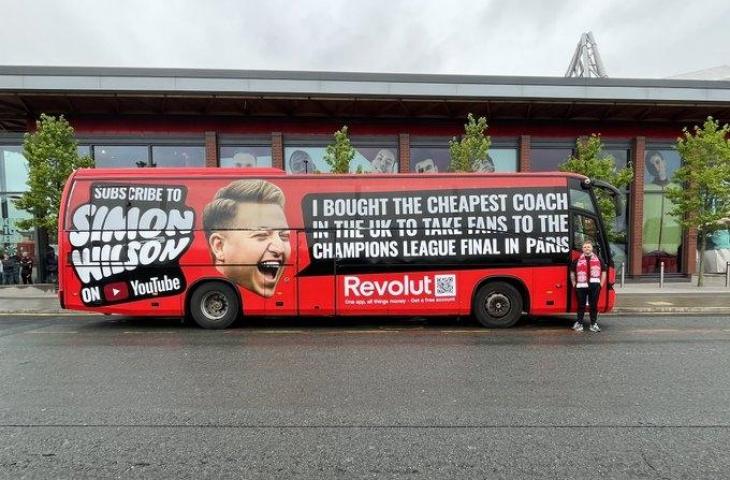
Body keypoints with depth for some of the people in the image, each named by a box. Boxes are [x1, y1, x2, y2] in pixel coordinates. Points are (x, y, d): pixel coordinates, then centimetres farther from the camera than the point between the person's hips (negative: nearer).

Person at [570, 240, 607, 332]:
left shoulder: (598, 260, 10)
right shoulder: (577, 260, 7)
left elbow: (603, 272, 14)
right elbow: (572, 273, 13)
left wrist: (601, 284, 5)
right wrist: (574, 284, 6)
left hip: (594, 286, 1)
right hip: (581, 286, -1)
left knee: (594, 306, 6)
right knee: (581, 305, 2)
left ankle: (593, 324, 17)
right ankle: (579, 323, 10)